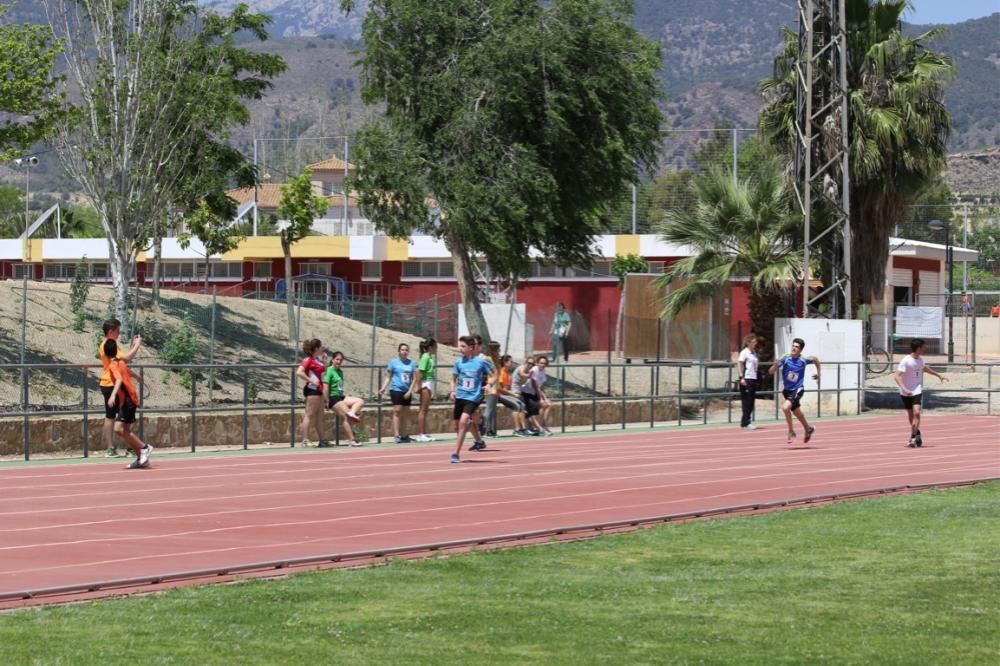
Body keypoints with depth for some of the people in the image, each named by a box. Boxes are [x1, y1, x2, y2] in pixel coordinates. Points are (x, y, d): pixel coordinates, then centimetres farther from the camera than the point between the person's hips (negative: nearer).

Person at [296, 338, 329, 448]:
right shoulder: (308, 360, -13)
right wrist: (311, 381, -24)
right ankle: (305, 440, -11)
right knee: (309, 415, -10)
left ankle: (322, 440, 19)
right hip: (311, 389, -10)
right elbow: (299, 372, -25)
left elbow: (323, 372, 28)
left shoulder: (317, 359, 15)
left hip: (317, 390, 10)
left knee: (319, 417, 14)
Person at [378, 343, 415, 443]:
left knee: (406, 413, 9)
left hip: (407, 391, 4)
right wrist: (383, 388, -9)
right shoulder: (394, 362, 1)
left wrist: (410, 391, -3)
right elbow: (388, 377, 3)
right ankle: (396, 435, -11)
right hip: (396, 390, -4)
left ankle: (404, 435, 17)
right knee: (397, 411, -11)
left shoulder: (411, 363, 8)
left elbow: (413, 379, 7)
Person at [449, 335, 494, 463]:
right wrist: (452, 391, -1)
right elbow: (454, 379, 15)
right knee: (457, 426, 8)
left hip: (473, 397, -5)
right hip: (460, 396, 5)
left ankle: (456, 453, -20)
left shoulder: (481, 362, -6)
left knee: (463, 421, -22)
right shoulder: (459, 362, 3)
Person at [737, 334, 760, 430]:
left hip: (753, 379, 8)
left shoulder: (754, 353, 15)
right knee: (747, 401, -5)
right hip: (746, 379, -8)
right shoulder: (745, 352, -8)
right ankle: (745, 423, 0)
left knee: (751, 401, 8)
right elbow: (739, 364, -13)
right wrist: (742, 377, -19)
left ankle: (746, 422, 16)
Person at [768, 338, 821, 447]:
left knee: (785, 407, -27)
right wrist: (775, 365, -37)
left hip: (797, 389, -3)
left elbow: (816, 359, 10)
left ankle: (791, 432, -9)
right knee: (797, 412, 20)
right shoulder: (785, 359, -14)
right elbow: (771, 372, -18)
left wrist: (818, 372, 15)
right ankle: (808, 429, 47)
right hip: (787, 389, 3)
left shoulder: (803, 360, -13)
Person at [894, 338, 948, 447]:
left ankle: (912, 438, -19)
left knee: (916, 412, -17)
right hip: (906, 392, -3)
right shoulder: (906, 361, -17)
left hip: (917, 391, 3)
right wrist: (904, 389, -36)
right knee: (910, 414, 10)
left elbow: (924, 368, 30)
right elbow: (897, 377, -23)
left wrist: (938, 375, 36)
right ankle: (917, 434, 33)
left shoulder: (920, 359, 5)